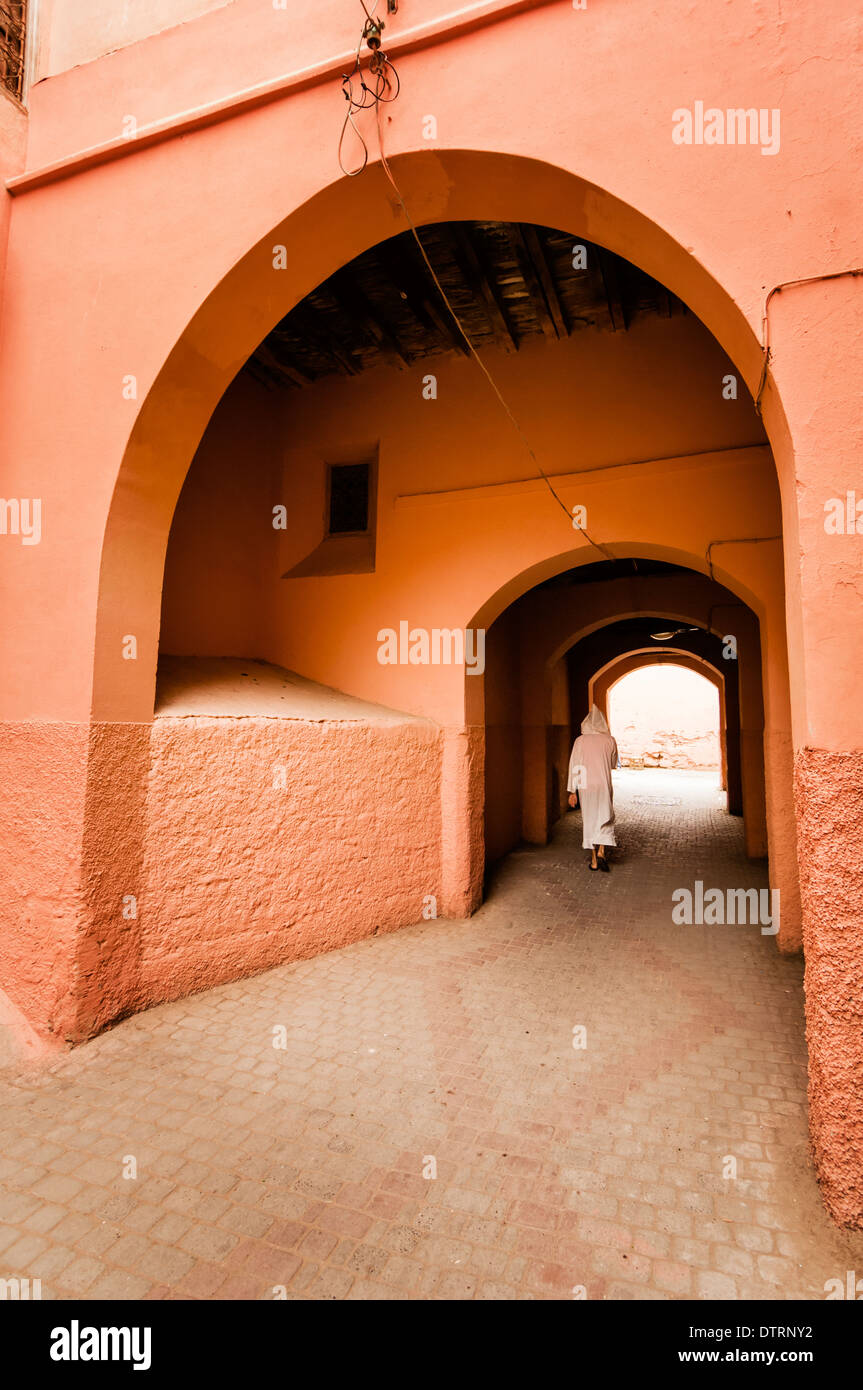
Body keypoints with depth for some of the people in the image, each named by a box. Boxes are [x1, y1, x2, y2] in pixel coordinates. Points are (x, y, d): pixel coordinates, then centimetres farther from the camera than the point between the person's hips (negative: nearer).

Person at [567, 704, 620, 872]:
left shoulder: (580, 741, -4)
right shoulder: (610, 740, -1)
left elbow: (574, 766, -5)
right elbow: (615, 764, 13)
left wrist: (572, 791, -1)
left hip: (585, 786, 0)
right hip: (604, 786, 0)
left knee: (589, 820, 10)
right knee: (605, 820, 14)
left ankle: (593, 860, 14)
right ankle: (601, 851, -6)